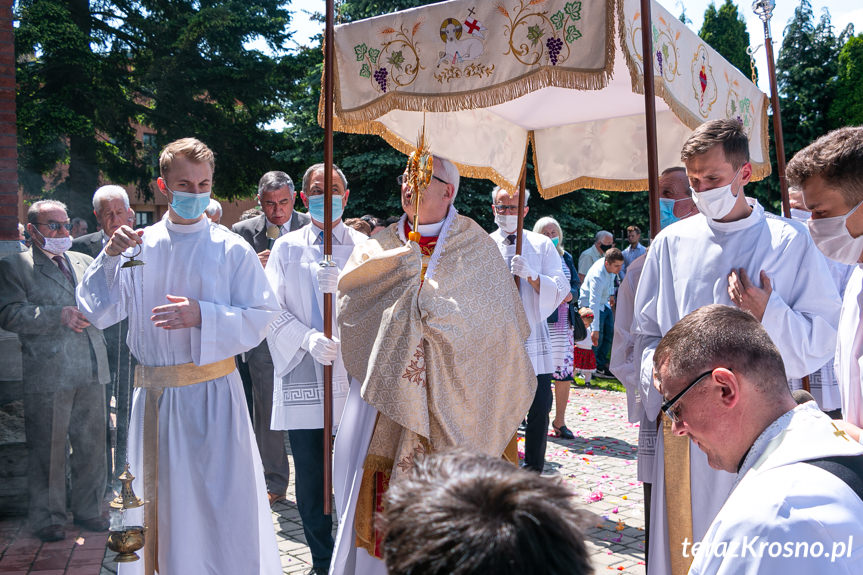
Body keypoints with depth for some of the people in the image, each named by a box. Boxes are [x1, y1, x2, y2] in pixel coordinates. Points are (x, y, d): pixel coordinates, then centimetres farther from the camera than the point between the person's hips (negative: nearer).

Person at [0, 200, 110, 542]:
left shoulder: (85, 262, 17)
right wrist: (59, 316, -17)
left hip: (92, 371, 5)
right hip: (48, 374, -4)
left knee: (92, 444, 11)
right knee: (48, 449, 5)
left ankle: (88, 510, 27)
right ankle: (48, 518, 20)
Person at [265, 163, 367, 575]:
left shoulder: (364, 247, 9)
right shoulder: (286, 247, 11)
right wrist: (307, 338, -14)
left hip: (355, 374, -1)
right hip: (302, 375, 1)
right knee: (310, 478, 7)